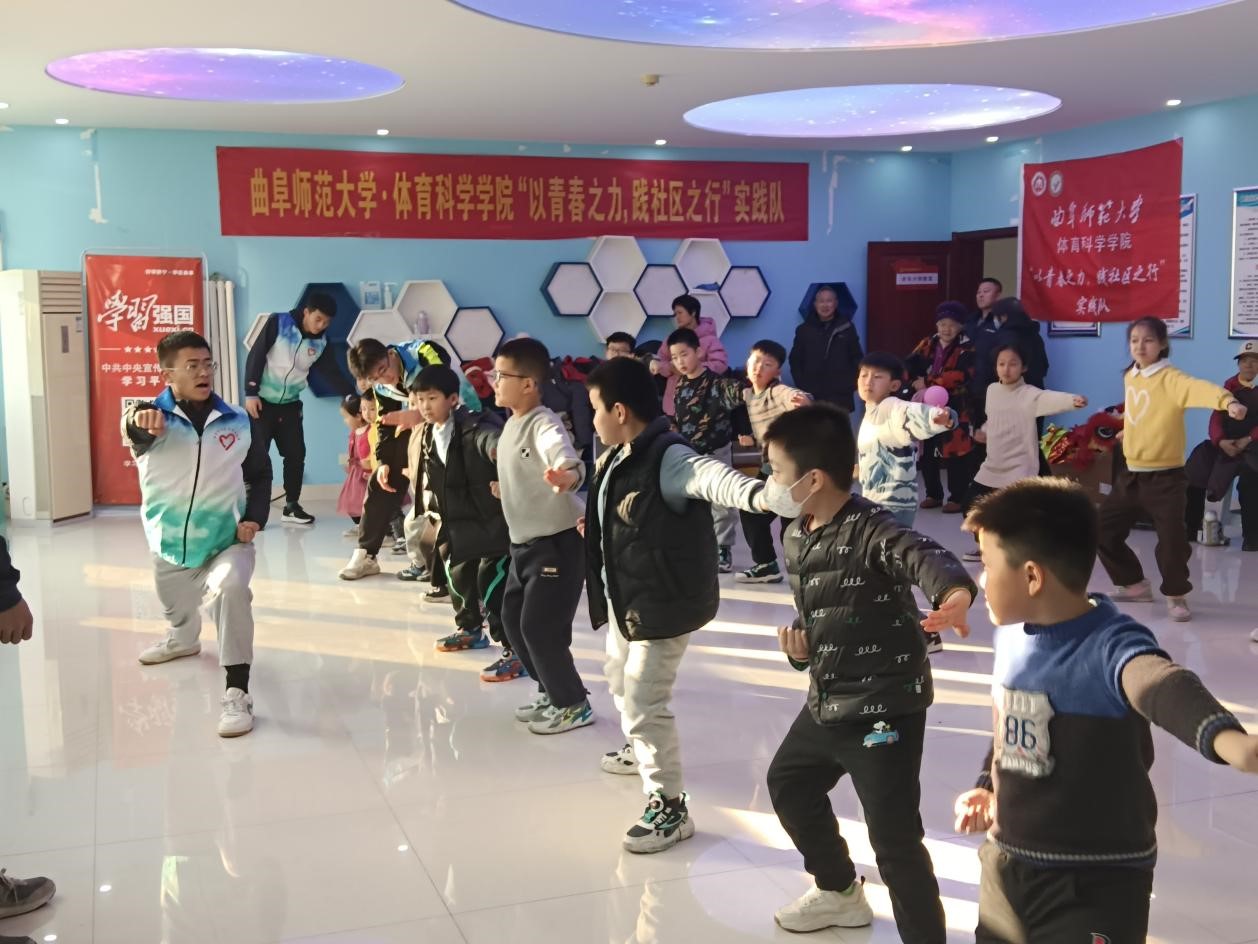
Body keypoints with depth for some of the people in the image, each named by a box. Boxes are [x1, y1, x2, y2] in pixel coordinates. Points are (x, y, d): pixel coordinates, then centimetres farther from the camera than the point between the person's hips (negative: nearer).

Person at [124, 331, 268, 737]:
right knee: (178, 612, 26)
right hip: (170, 546, 2)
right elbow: (133, 427, -38)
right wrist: (141, 422, -63)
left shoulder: (236, 421, -6)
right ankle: (183, 640, 64)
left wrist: (254, 518, -8)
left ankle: (236, 694, -28)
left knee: (230, 588, -32)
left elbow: (259, 475, 8)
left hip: (227, 542, -2)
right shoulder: (152, 417, -12)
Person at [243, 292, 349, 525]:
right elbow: (255, 357, -13)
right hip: (261, 401, -5)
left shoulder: (321, 343, -2)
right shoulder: (278, 323, -13)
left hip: (290, 405, 5)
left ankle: (292, 506, 16)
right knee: (257, 456, -7)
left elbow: (332, 374, -3)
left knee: (296, 454, 4)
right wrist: (250, 393, -17)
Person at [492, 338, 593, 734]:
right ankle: (551, 692, 31)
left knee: (539, 626, -7)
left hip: (557, 543, -10)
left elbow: (565, 457, -45)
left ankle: (573, 704, 11)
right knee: (513, 619, 15)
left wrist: (568, 474, -64)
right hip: (523, 543, 10)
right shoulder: (511, 424, 7)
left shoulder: (544, 424, -22)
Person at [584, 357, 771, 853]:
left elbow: (711, 476, -48)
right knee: (620, 679, 30)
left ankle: (669, 807, 6)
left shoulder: (668, 458, -27)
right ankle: (642, 749, 57)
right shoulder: (621, 458, 3)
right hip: (627, 599, 11)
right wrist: (592, 524, 44)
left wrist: (755, 494, -69)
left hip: (664, 603, -11)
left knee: (644, 703, -8)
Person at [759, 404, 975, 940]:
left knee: (893, 836, -7)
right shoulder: (796, 538, 5)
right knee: (788, 783, 28)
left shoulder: (870, 530, -21)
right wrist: (799, 642, -4)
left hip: (885, 707, -10)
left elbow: (923, 556, -42)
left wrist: (955, 593, -64)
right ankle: (840, 892, 50)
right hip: (827, 702, 10)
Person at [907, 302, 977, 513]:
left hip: (955, 410, -5)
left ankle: (957, 498, 9)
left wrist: (927, 382, -17)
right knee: (927, 453, 12)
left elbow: (958, 376, -21)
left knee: (956, 454, -3)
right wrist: (916, 382, -17)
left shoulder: (967, 349, -6)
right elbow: (909, 366, 4)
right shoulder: (927, 345, 10)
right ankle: (933, 494, 26)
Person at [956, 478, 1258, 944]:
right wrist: (987, 786, 10)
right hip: (1005, 863, 7)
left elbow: (1165, 686, -48)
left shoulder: (1109, 646, -25)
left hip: (1094, 881, -7)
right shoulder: (1012, 634, -3)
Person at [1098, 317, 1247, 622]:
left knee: (1172, 540, -9)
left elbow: (1199, 388, -38)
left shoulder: (1171, 379, -17)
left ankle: (1176, 596, 16)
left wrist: (1228, 401, -55)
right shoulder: (1129, 376, 5)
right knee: (1103, 530, 10)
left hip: (1165, 478, -7)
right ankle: (1135, 585, 29)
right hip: (1131, 475, 7)